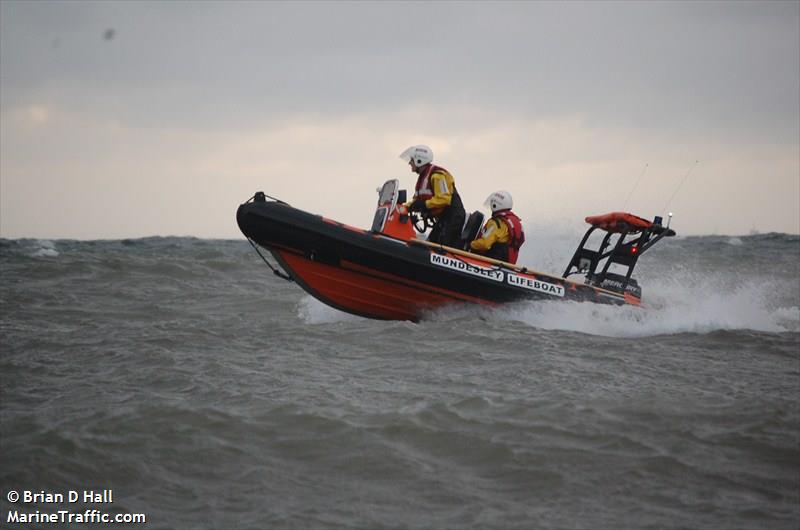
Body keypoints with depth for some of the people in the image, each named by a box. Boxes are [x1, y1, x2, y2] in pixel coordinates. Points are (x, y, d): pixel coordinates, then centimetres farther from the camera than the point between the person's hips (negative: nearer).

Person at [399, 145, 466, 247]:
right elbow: (417, 199, 20)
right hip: (442, 218, 11)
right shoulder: (423, 177, 16)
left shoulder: (437, 175, -17)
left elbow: (444, 199, -26)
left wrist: (424, 204, -28)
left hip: (452, 217, -11)